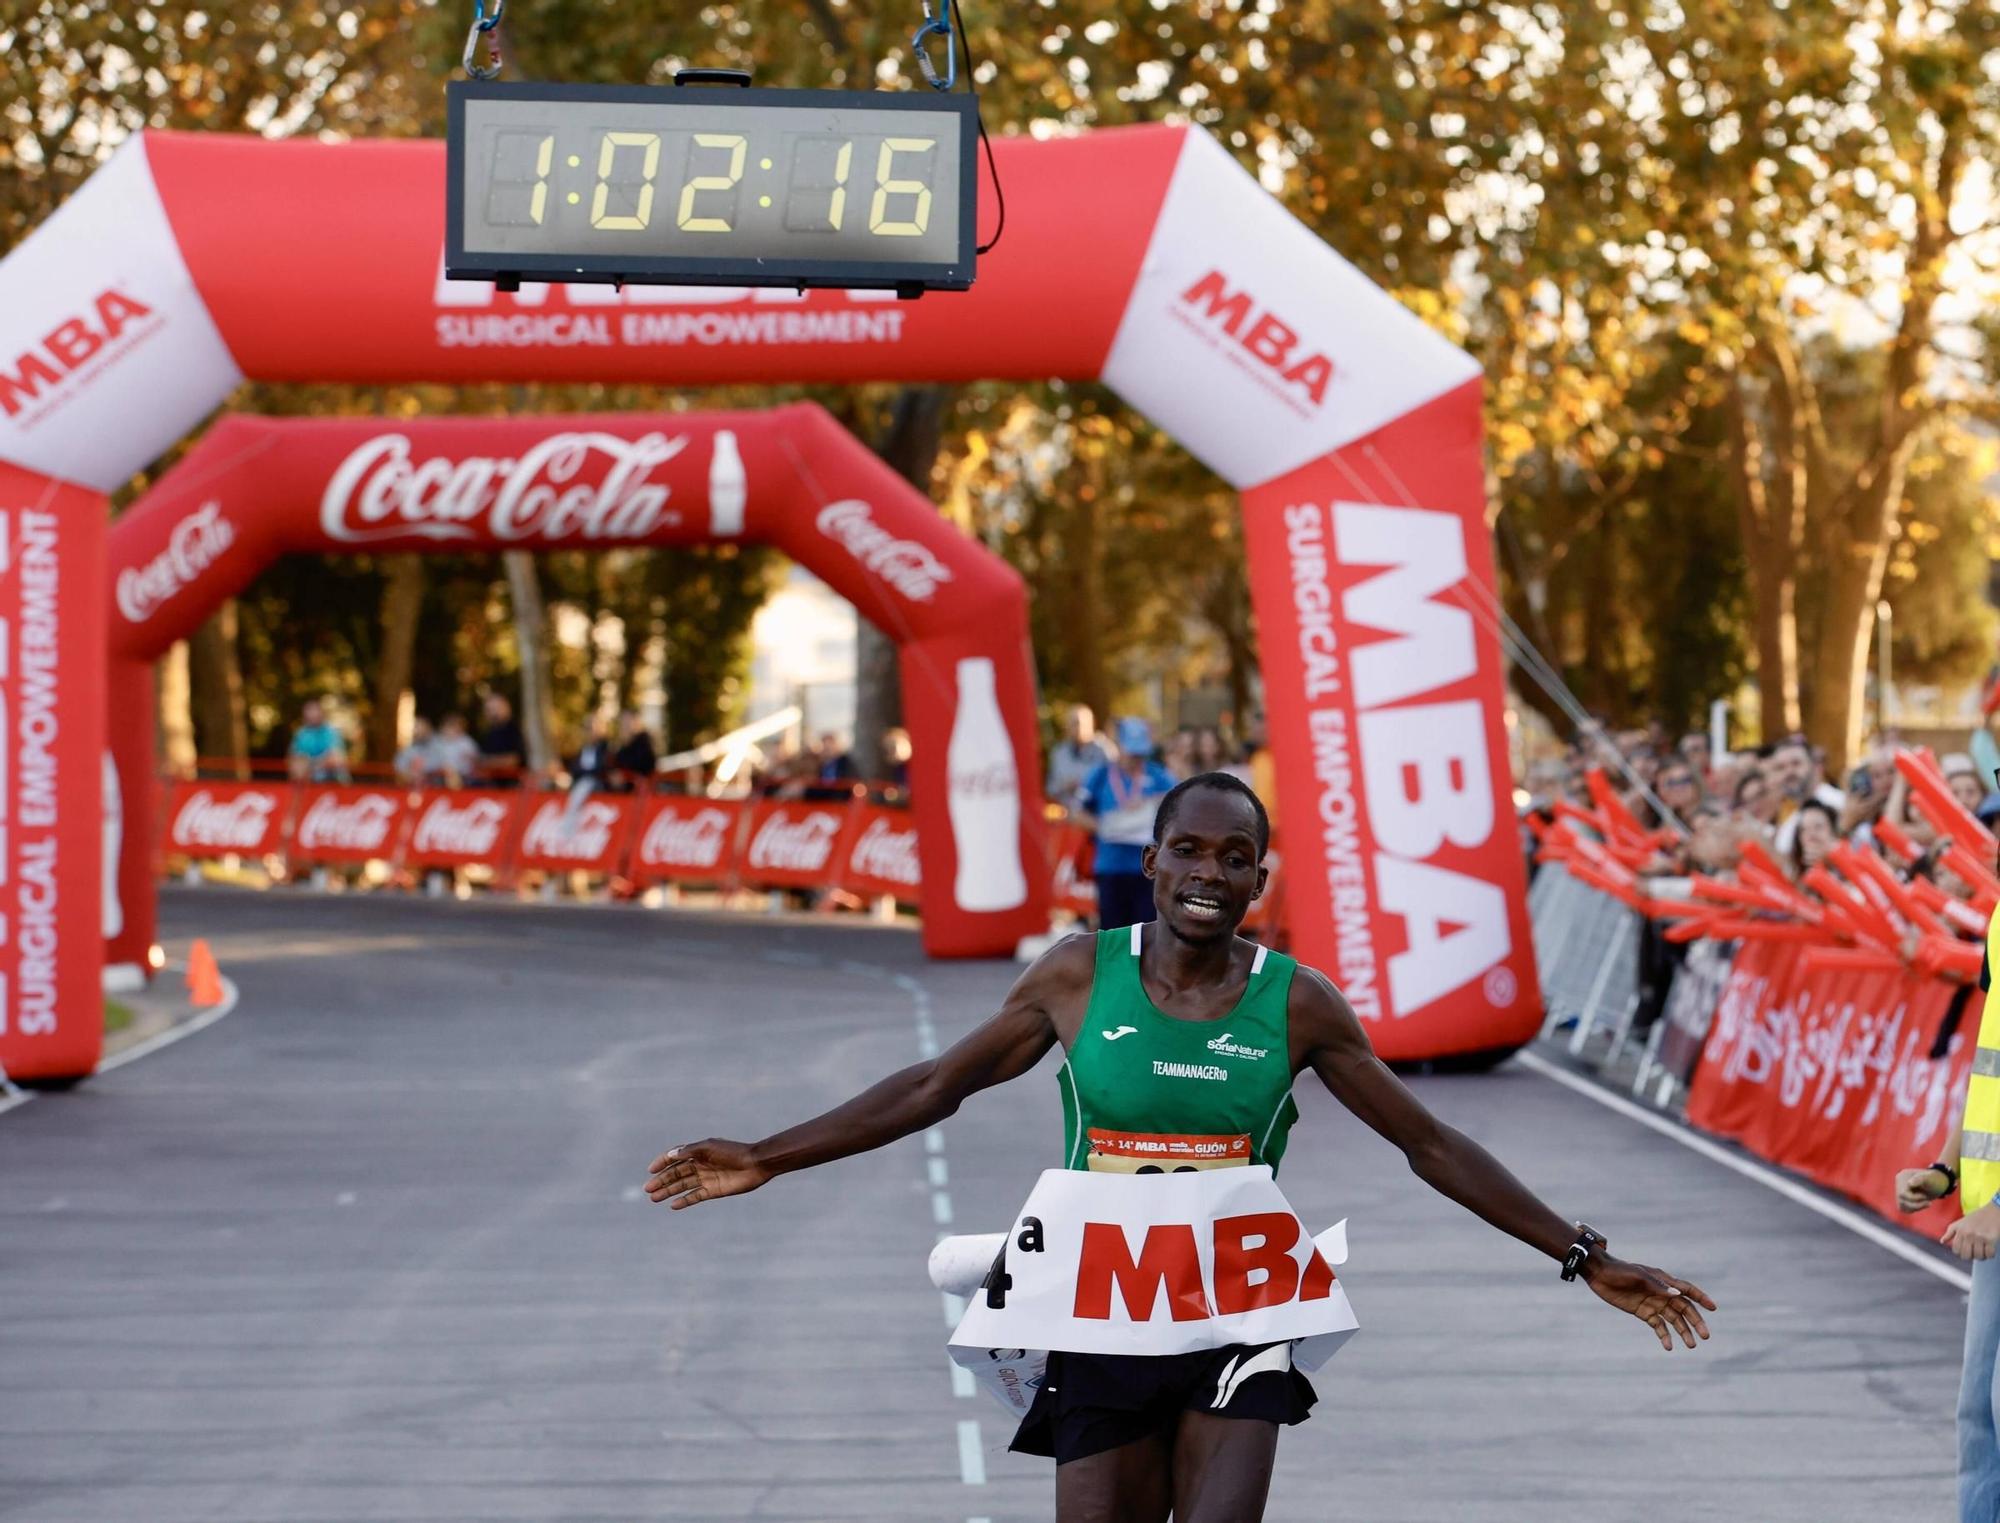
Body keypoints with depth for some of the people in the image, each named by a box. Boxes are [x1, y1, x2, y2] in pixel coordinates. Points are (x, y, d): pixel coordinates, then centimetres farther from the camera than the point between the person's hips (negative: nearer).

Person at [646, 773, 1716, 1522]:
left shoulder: (1296, 1003, -2)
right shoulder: (1081, 976, -1)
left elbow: (1429, 1144, 4)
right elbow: (936, 1087, 9)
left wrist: (1585, 1260, 2)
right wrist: (767, 1161, 8)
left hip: (1238, 1332, -1)